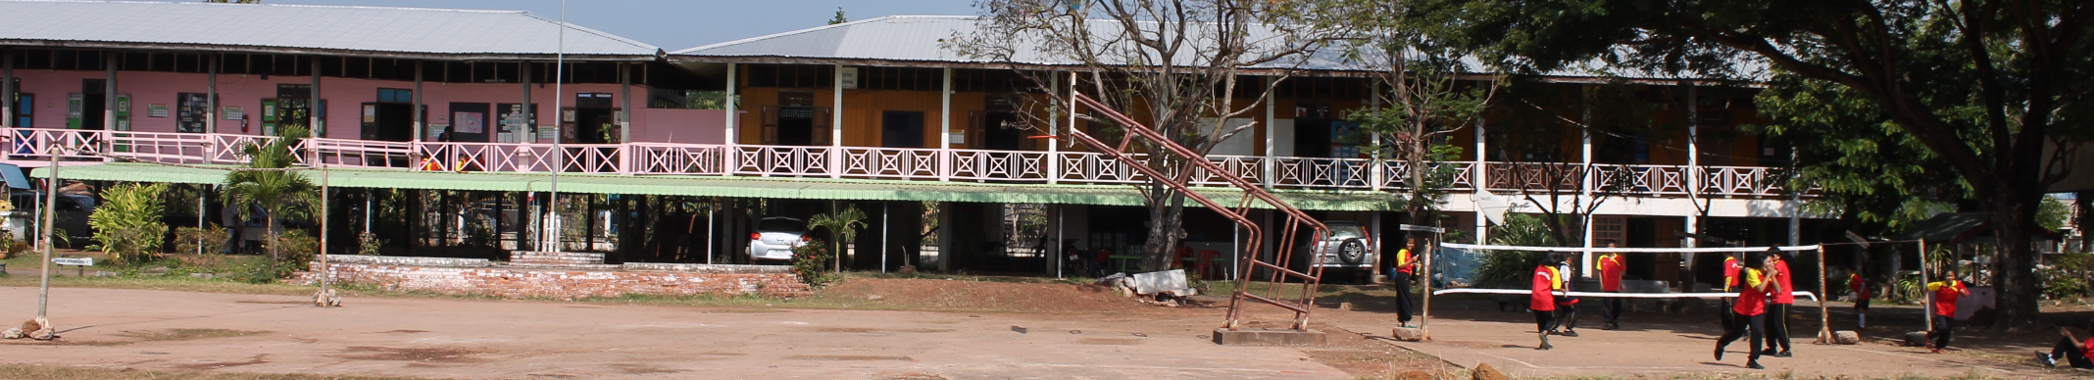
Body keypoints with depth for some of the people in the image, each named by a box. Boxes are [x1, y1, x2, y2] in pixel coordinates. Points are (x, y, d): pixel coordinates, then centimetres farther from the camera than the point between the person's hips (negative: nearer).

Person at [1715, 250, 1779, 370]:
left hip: (1757, 310, 4)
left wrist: (1772, 276, -20)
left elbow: (1778, 291, -13)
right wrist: (1768, 275, -28)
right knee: (1737, 332, 11)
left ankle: (1752, 360, -7)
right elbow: (1760, 288, -33)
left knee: (1758, 332, -16)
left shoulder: (1770, 275, 0)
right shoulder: (1752, 273, -19)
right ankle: (1721, 343, 43)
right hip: (1742, 309, -4)